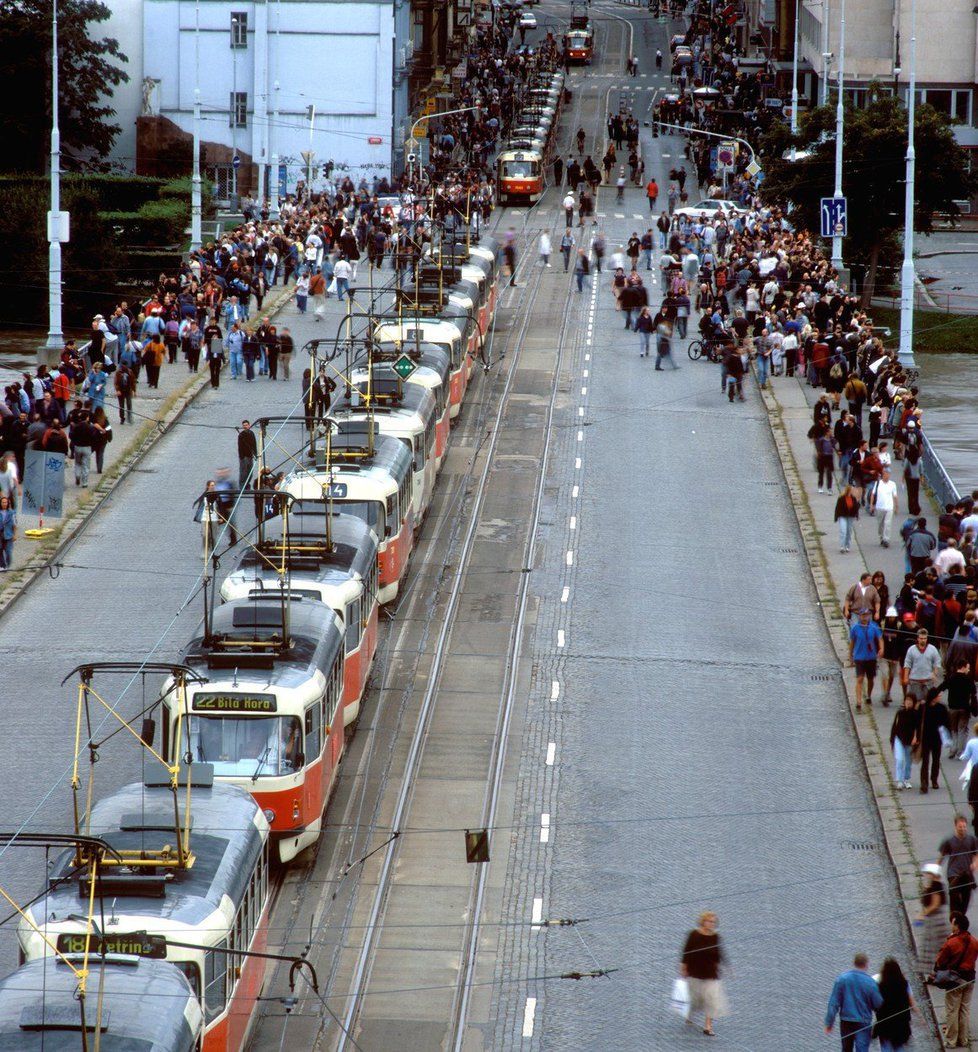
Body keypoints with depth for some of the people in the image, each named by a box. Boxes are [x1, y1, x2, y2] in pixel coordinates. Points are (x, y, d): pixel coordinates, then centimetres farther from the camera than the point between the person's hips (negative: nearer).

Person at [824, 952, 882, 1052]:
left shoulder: (842, 979, -6)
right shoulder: (870, 982, -13)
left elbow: (834, 1003, -4)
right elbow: (878, 1005, -5)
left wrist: (829, 1022, 1)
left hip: (845, 1022, 3)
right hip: (863, 1024, -3)